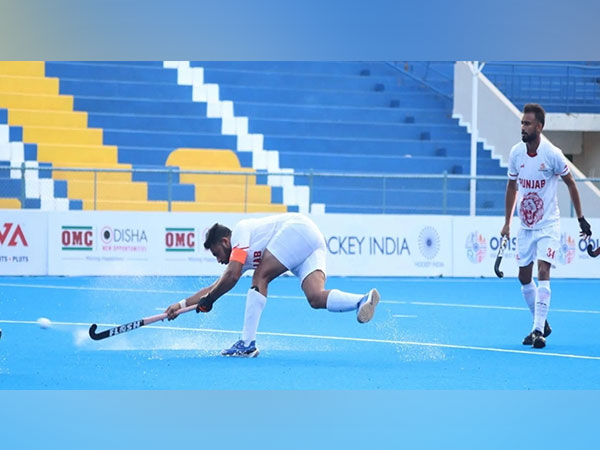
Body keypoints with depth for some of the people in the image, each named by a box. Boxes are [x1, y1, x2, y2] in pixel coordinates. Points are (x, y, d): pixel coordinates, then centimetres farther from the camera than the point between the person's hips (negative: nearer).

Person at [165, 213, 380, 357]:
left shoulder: (240, 230, 2)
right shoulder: (245, 257, 26)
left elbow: (232, 276, -11)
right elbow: (214, 287, 31)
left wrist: (208, 300, 0)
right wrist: (182, 304, 28)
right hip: (314, 243, 9)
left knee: (260, 277, -8)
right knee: (316, 298, -12)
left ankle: (247, 343, -12)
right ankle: (363, 300, -35)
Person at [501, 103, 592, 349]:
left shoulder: (552, 154, -16)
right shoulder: (515, 153, -3)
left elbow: (570, 183, -2)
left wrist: (581, 218, 0)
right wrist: (507, 223, 12)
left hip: (548, 225, -5)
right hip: (525, 225, 5)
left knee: (543, 272, -18)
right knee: (524, 277, 8)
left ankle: (539, 330, -18)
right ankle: (542, 324, 26)